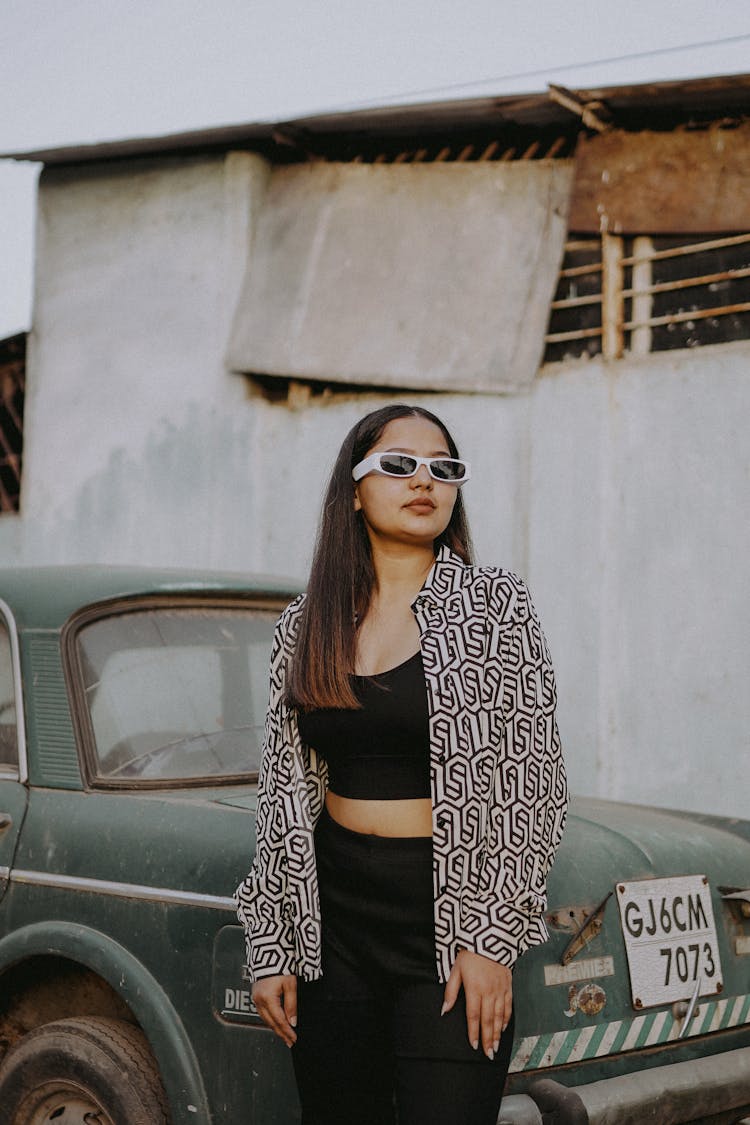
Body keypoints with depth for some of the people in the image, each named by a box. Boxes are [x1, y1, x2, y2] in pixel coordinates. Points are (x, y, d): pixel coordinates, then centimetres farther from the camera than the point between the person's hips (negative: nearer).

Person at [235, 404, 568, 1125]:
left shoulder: (493, 606, -2)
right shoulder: (305, 625, 8)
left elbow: (534, 786, -5)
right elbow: (283, 790, 11)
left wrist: (492, 938, -11)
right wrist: (269, 948, 7)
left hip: (452, 919, -3)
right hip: (332, 915, 3)